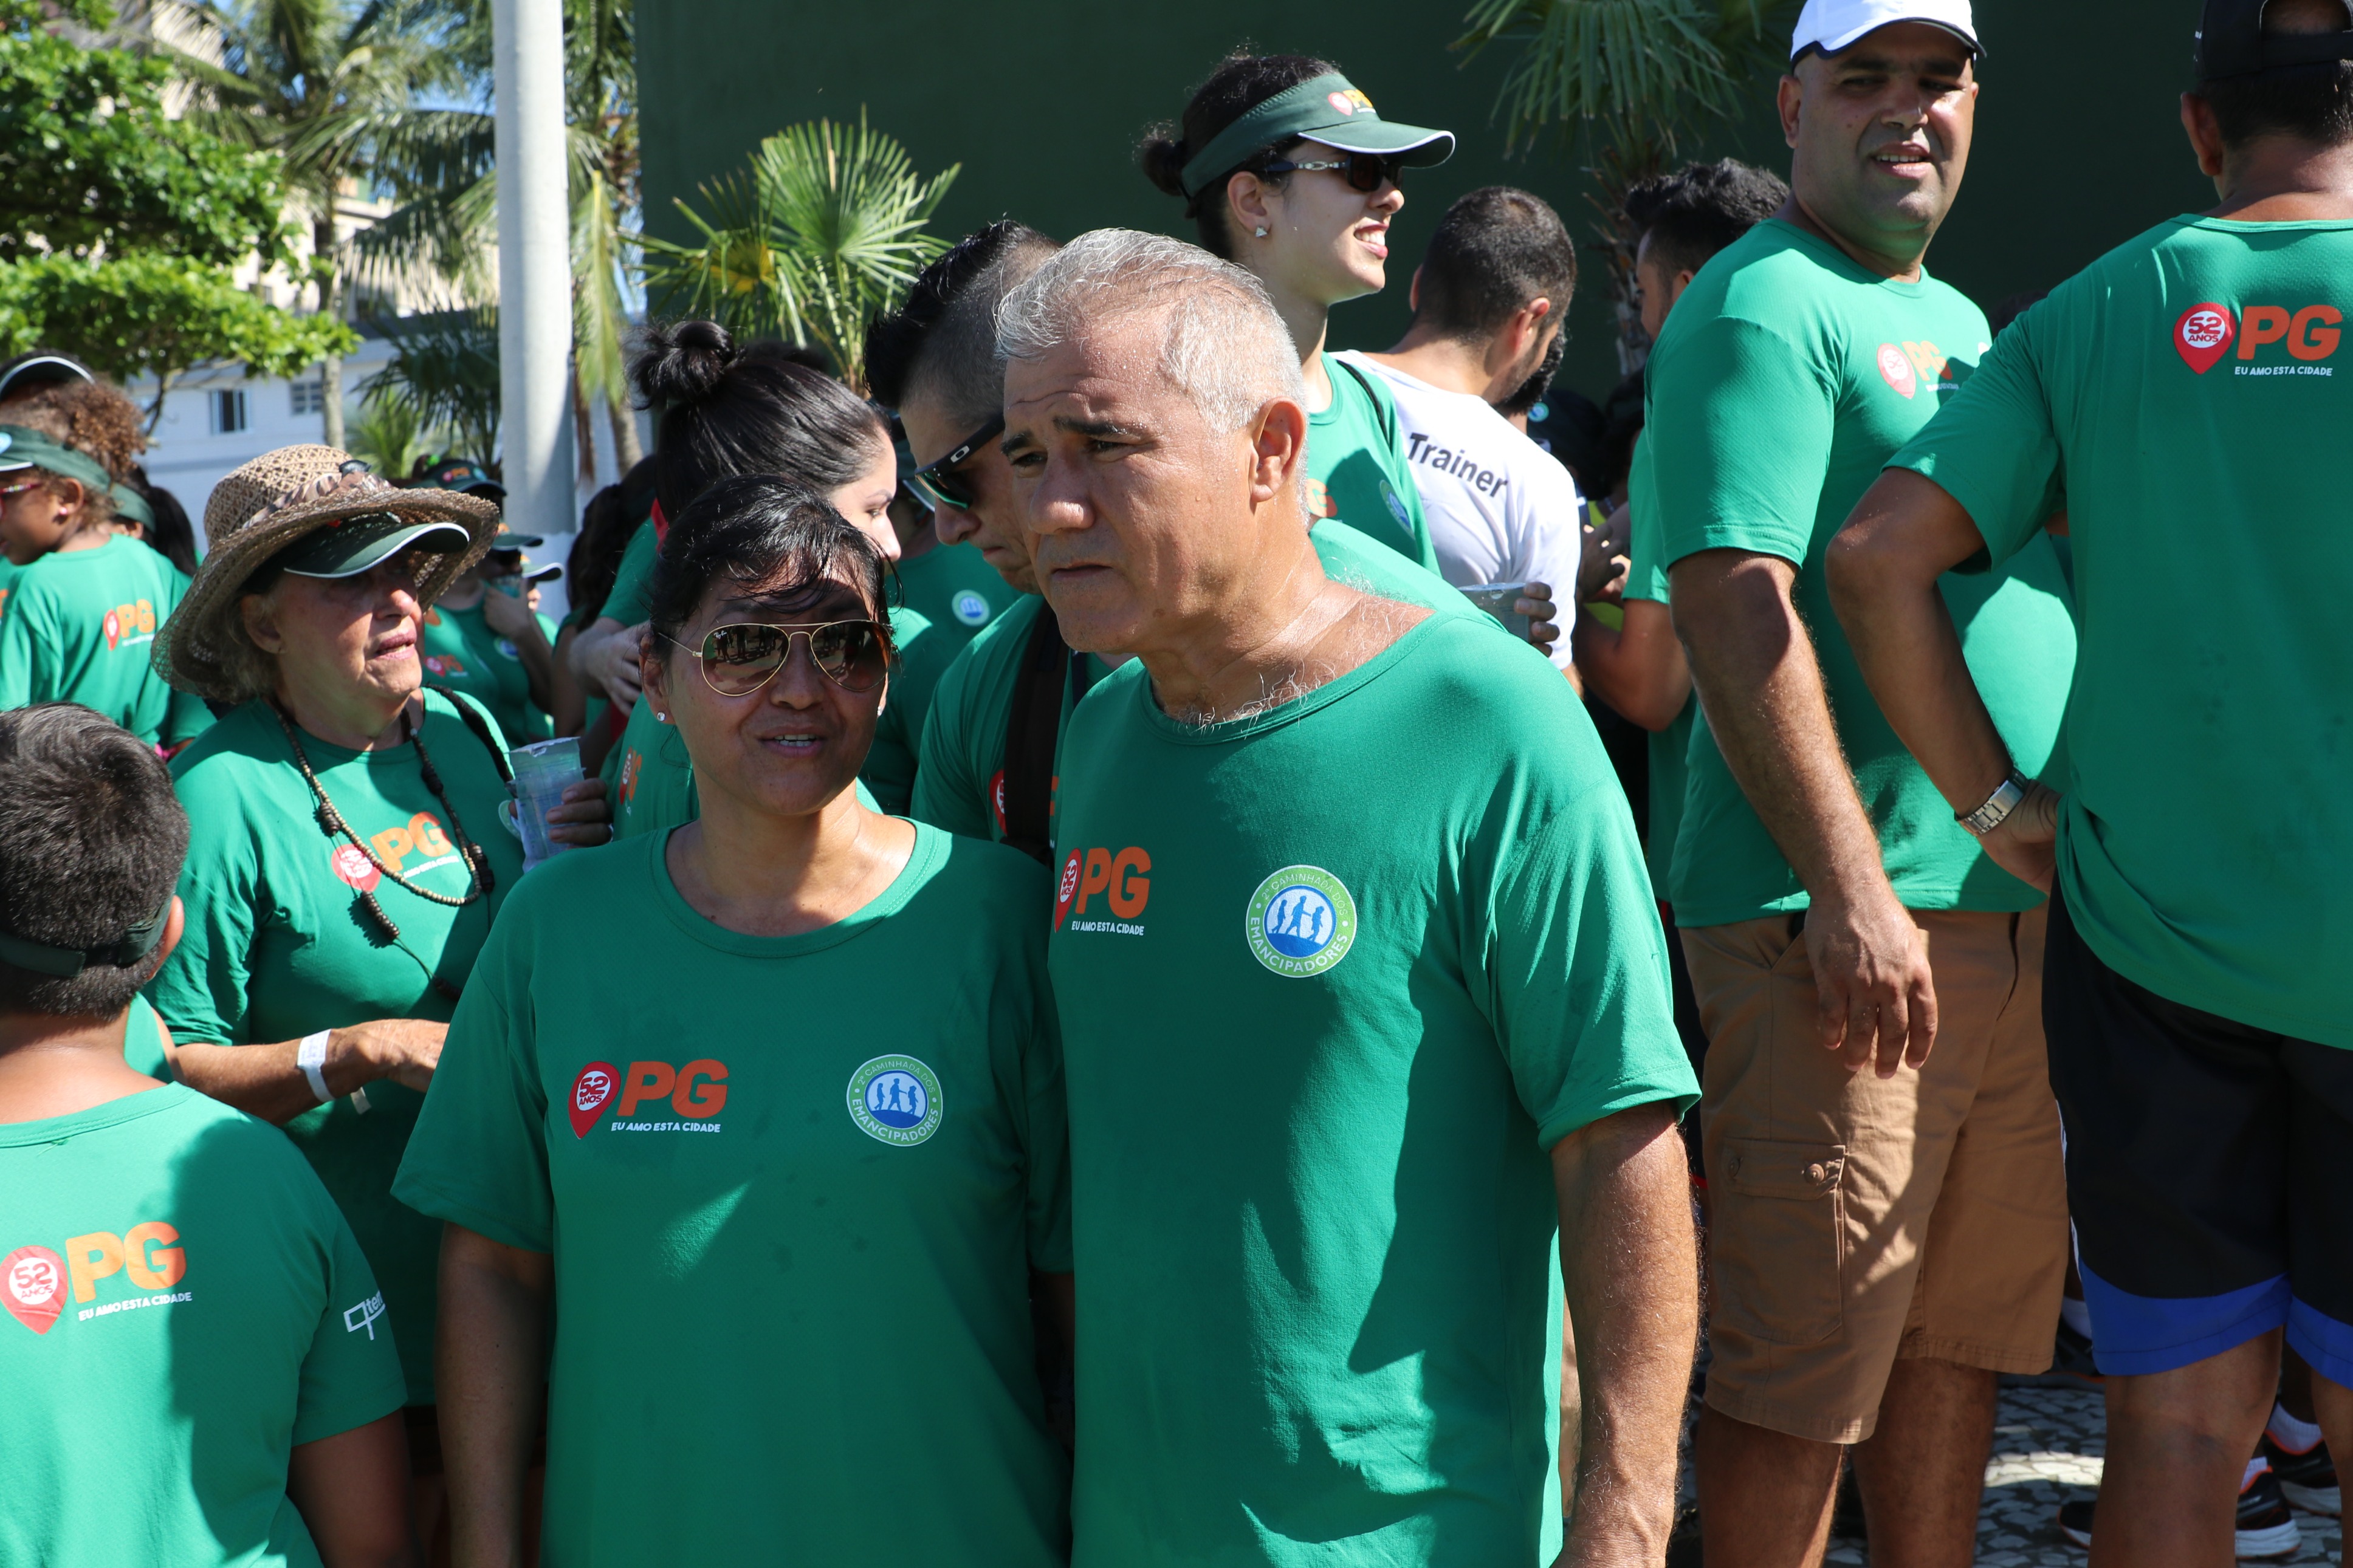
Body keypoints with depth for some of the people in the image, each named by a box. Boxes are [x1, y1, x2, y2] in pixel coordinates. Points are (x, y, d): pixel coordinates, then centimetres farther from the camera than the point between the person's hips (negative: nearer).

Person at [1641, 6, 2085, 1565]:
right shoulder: (1760, 303, -8)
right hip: (1843, 924, -9)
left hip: (2015, 909, 9)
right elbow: (1734, 607, -18)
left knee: (1967, 1328, 16)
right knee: (1803, 1370, -2)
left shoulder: (1959, 319, 20)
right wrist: (1853, 888, -23)